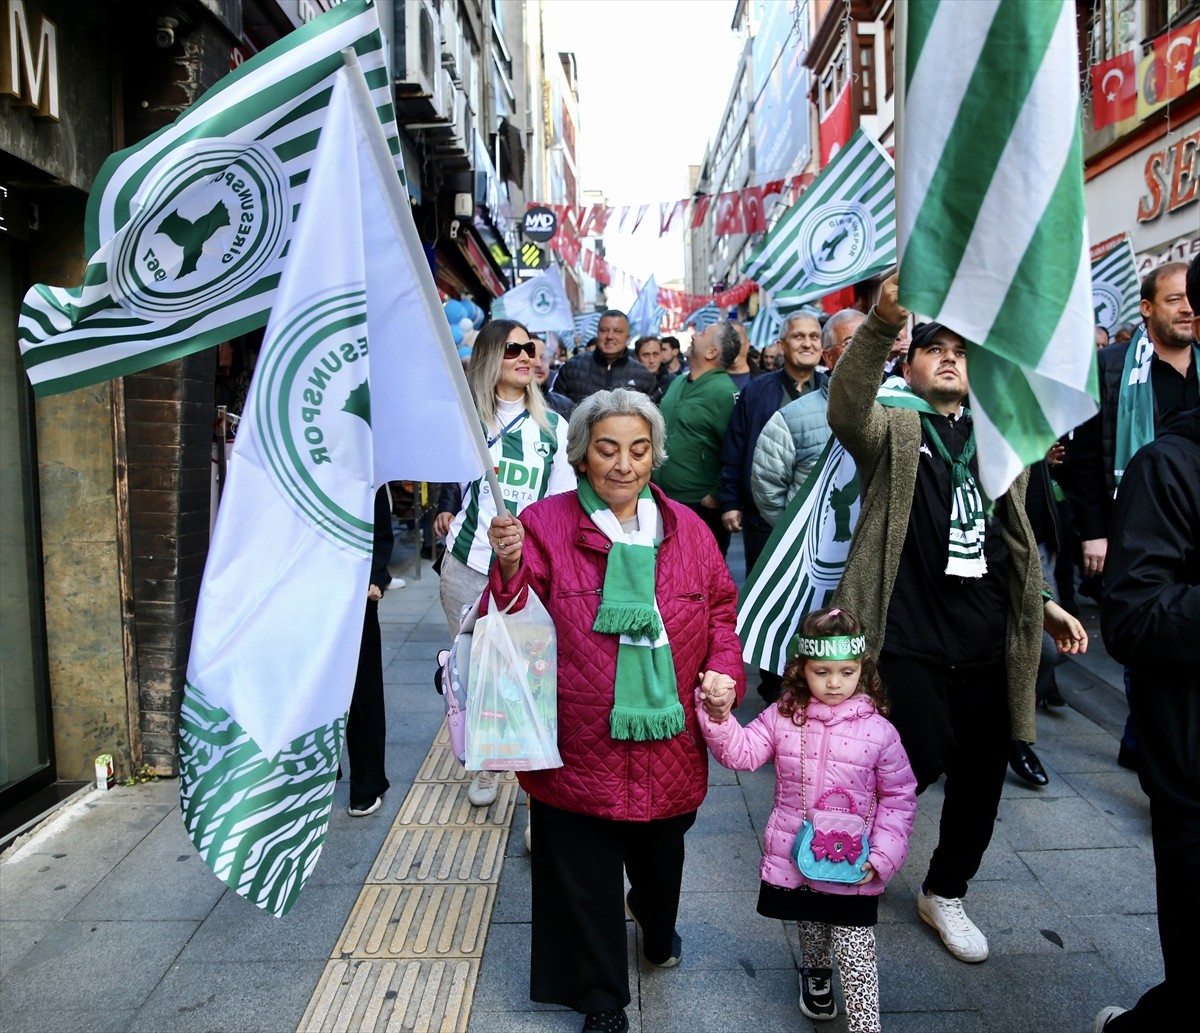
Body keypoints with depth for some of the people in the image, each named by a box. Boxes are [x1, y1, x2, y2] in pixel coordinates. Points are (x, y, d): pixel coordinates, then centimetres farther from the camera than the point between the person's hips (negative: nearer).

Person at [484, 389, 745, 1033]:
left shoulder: (686, 529, 2)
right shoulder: (544, 524, -9)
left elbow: (722, 609, 11)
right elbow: (512, 627, -14)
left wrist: (725, 669, -6)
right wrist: (509, 566, -33)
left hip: (668, 748, 4)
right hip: (580, 749, -3)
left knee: (660, 851, 26)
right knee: (586, 876, 11)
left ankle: (658, 926, 60)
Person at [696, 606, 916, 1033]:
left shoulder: (878, 731, -12)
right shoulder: (782, 717, -8)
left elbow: (899, 797, -4)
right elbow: (741, 753, -13)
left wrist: (884, 855, -9)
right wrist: (718, 714, -29)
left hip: (853, 866, -3)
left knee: (856, 956, 1)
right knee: (811, 927, 26)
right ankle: (816, 975, 56)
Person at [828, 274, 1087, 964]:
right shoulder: (893, 429, -2)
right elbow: (846, 407, -26)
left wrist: (1042, 603, 17)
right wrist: (883, 322, -40)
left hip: (991, 642, 6)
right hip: (911, 639, -5)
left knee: (982, 777, 12)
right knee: (922, 760, -10)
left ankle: (946, 893, 36)